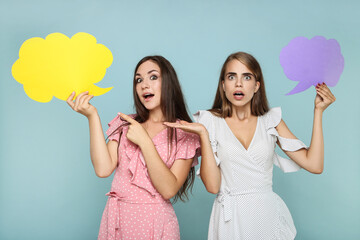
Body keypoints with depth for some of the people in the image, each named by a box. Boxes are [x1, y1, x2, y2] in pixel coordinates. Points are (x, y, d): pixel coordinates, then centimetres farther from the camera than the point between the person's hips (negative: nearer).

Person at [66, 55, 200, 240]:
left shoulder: (184, 133, -4)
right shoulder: (124, 124, 5)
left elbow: (169, 190, -15)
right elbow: (103, 169, -10)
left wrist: (144, 140, -17)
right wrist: (92, 116, -12)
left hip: (155, 222, -3)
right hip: (116, 219, 3)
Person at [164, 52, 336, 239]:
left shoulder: (271, 121, 4)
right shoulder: (211, 122, -2)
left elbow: (314, 165, -3)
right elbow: (212, 185, -9)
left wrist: (318, 111, -2)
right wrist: (203, 134, -16)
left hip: (269, 216, 2)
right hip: (230, 219, -2)